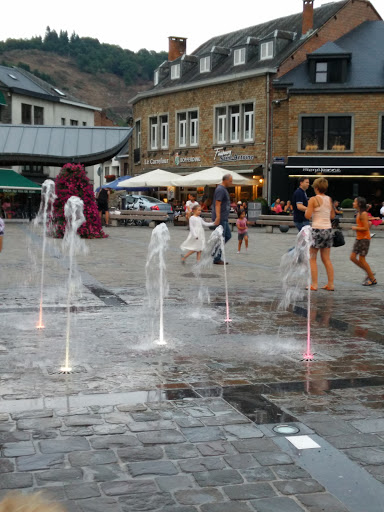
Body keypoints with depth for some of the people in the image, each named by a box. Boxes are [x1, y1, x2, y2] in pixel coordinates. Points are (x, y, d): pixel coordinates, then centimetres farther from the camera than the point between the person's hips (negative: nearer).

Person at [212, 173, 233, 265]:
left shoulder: (224, 189, 17)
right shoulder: (220, 189, -15)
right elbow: (217, 204, -23)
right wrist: (218, 217, -29)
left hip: (224, 218, 10)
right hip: (220, 219, -10)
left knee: (228, 236, 13)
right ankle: (217, 259, 0)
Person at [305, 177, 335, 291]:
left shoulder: (313, 200, -10)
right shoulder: (329, 199, 8)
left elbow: (307, 216, -13)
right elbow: (332, 216, 14)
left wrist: (307, 209, 5)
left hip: (317, 230, -6)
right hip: (328, 229, 6)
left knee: (312, 258, 4)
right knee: (326, 259, 12)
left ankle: (314, 284, 1)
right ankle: (331, 284, 11)